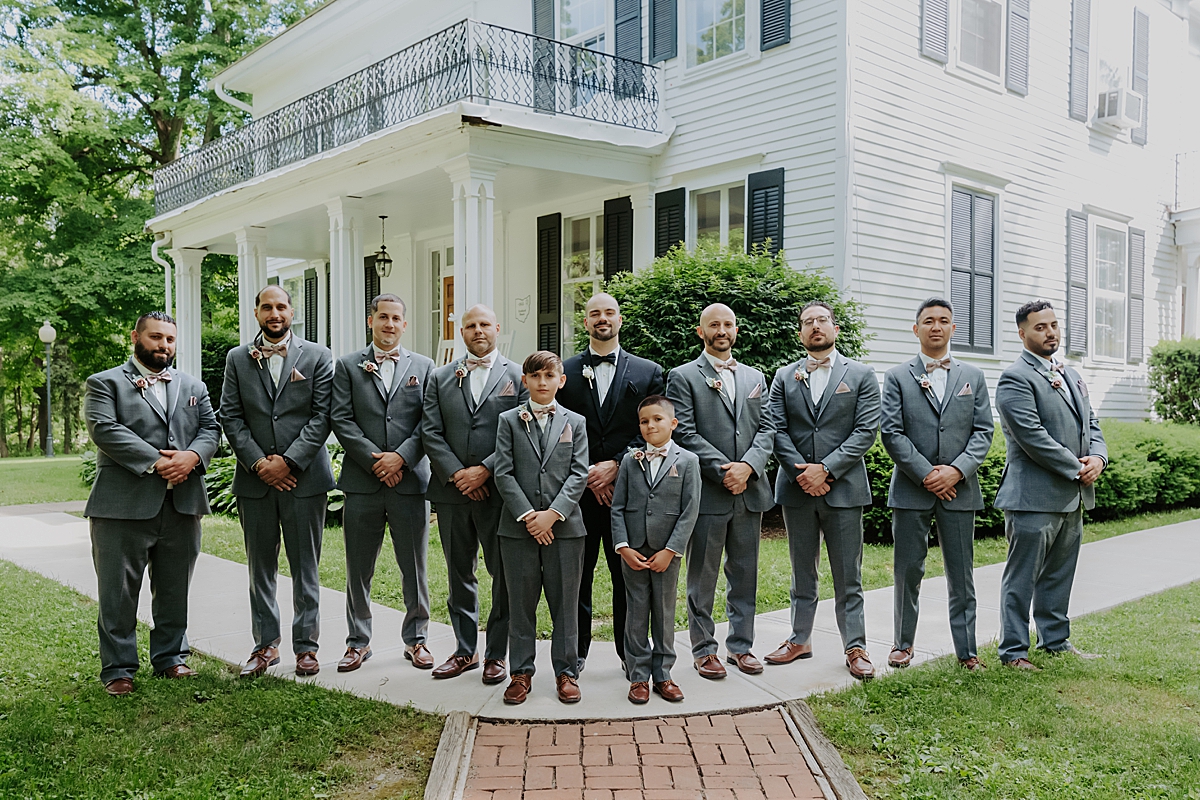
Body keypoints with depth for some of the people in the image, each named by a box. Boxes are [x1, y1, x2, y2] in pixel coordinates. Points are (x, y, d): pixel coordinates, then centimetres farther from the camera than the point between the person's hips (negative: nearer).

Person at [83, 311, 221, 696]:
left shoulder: (193, 386, 19)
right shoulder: (105, 383, 5)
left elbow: (210, 428, 10)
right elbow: (104, 429, -10)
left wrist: (193, 456, -12)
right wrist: (155, 461, -18)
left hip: (182, 504, 4)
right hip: (124, 503, -4)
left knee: (175, 589, 12)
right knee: (118, 591, 2)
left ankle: (170, 657, 25)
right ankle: (118, 668, 13)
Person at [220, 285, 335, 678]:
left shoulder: (317, 356, 4)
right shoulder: (237, 359, 9)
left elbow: (322, 415, -3)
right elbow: (230, 417, 4)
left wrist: (289, 461, -11)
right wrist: (259, 462, -8)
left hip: (304, 476, -2)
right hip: (255, 479, 2)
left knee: (305, 565, 4)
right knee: (260, 567, 9)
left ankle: (306, 645, 14)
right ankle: (265, 644, 20)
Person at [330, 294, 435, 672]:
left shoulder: (423, 367, 10)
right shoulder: (348, 365, 8)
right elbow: (341, 418, -1)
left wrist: (401, 456, -11)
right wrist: (375, 460, -10)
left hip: (410, 480, 0)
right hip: (362, 481, 0)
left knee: (414, 567, 6)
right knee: (358, 568, 8)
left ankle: (415, 638, 21)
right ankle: (358, 641, 21)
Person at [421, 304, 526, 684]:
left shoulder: (518, 376, 3)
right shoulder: (441, 378, 11)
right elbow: (430, 432, 3)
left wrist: (484, 470, -13)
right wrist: (457, 474, -9)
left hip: (500, 492, -3)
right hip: (453, 492, 3)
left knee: (504, 575, 3)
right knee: (459, 574, 13)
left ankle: (496, 653, 17)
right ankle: (465, 650, 25)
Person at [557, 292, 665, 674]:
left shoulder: (648, 372, 7)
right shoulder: (564, 371, 7)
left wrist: (616, 465, -11)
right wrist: (586, 473, -8)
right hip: (577, 490, 1)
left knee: (629, 575, 6)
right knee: (576, 575, 6)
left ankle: (631, 652, 19)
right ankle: (575, 653, 19)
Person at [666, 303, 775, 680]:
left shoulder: (755, 377, 15)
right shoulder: (683, 377, 0)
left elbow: (766, 428, 8)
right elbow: (686, 434, -8)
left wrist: (748, 466, -10)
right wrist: (723, 471, -15)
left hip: (749, 491, 5)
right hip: (707, 492, -4)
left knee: (744, 574, 12)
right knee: (702, 576, 4)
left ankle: (740, 645, 24)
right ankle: (704, 649, 15)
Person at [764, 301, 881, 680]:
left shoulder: (861, 375, 3)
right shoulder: (785, 377, 9)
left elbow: (866, 431, -6)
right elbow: (778, 431, 1)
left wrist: (825, 468, -14)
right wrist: (801, 472, -12)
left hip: (844, 488, -2)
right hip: (796, 488, 2)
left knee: (848, 576, 3)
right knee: (802, 572, 14)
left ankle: (855, 647, 12)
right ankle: (800, 639, 25)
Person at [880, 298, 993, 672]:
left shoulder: (973, 376, 11)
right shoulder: (897, 377, 4)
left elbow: (983, 431, 5)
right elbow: (891, 432, -4)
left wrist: (957, 470, -10)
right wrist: (926, 474, -12)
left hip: (959, 489, 2)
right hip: (911, 490, -1)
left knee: (961, 575, 7)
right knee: (908, 571, 6)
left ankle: (966, 650, 16)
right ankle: (903, 643, 20)